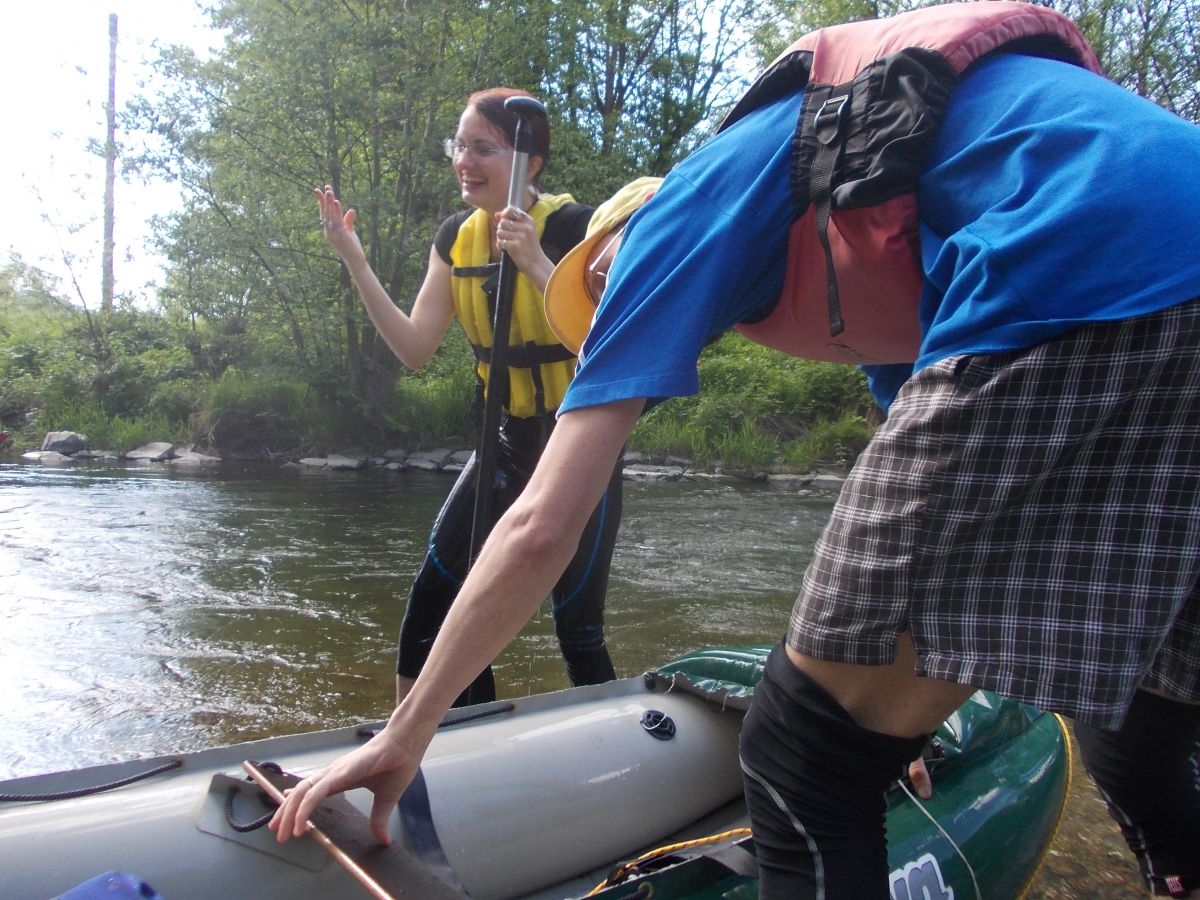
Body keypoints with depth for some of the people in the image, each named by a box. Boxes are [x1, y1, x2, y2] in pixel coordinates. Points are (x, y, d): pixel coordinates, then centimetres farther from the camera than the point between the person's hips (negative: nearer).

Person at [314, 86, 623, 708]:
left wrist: (536, 265, -33)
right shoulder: (456, 237, 3)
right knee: (434, 598, 3)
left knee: (577, 629, -1)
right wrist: (355, 263, -8)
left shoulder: (574, 227, -16)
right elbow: (414, 350, -1)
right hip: (509, 439, 6)